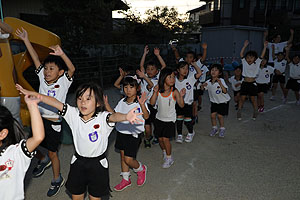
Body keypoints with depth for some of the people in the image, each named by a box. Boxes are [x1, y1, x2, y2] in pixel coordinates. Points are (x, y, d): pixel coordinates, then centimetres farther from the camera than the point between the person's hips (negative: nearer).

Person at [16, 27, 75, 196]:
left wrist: (62, 55, -45)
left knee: (52, 152, 7)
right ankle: (43, 160, 48)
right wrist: (26, 40, 1)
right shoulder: (43, 78, 1)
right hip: (39, 119, 6)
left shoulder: (63, 82, -12)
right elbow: (36, 58, 2)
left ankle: (57, 180, 30)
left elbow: (72, 69, -30)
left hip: (54, 122, -5)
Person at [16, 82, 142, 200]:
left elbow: (114, 116, -44)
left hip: (98, 164, -3)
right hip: (78, 162, 4)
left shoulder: (102, 117, -23)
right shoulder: (73, 114, -9)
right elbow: (55, 103, -10)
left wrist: (126, 117, -66)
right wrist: (32, 94, -16)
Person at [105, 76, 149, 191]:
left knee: (128, 159, -4)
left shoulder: (140, 102, -16)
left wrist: (142, 105, -46)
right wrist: (106, 105, 0)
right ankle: (126, 180, 34)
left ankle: (141, 169, 29)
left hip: (134, 134, -6)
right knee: (123, 156, 16)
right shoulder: (122, 102, 3)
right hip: (121, 132, 6)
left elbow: (146, 116, -29)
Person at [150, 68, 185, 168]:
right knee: (160, 138, 12)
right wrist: (155, 92, -26)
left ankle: (169, 158, 16)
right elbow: (152, 103, -14)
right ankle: (164, 151, 41)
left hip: (170, 119, -3)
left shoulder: (174, 92, -14)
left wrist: (181, 96, -29)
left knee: (165, 138, -6)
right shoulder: (158, 90, -9)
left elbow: (181, 105, -12)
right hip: (159, 118, 3)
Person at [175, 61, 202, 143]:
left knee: (187, 120, 5)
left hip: (188, 103, -2)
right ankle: (179, 135, 24)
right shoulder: (175, 80, -6)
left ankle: (191, 133, 33)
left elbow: (199, 73, -22)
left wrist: (194, 64, -14)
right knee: (179, 118, 8)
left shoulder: (190, 79, -13)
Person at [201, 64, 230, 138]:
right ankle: (214, 128, 21)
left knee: (220, 115, -6)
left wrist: (220, 83, -48)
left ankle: (222, 129, 19)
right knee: (212, 115, -1)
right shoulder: (208, 82, -11)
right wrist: (203, 85, -22)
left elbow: (225, 91, -36)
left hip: (223, 101, -4)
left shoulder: (221, 81, -25)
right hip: (214, 101, 4)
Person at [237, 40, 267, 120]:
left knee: (253, 99, 7)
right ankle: (239, 112, 13)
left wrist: (265, 47, -11)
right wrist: (245, 46, -10)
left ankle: (255, 113, 21)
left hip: (253, 83, 0)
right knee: (242, 98, 4)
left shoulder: (257, 63, 2)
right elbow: (241, 54, -4)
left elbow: (262, 56, -5)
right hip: (245, 83, 0)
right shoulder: (244, 63, 2)